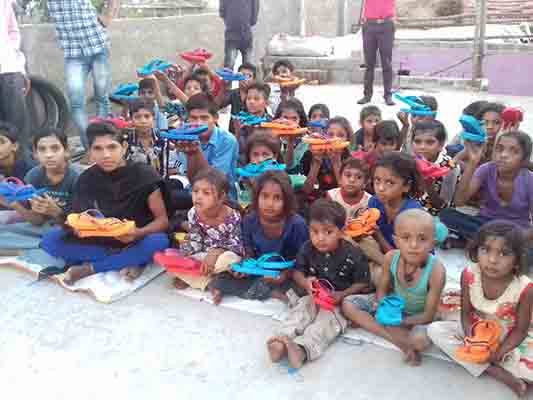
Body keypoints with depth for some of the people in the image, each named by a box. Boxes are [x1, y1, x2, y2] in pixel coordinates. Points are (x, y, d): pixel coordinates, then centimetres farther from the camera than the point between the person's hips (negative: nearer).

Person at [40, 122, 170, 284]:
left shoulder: (143, 174, -12)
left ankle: (89, 268, -18)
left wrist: (138, 233, -31)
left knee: (158, 241, -35)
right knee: (50, 240, -17)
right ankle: (129, 261, -19)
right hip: (99, 243, 3)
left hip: (135, 243, -2)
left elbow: (163, 219, -12)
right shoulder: (87, 178, -2)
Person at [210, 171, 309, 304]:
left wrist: (285, 275, -28)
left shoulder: (296, 224, -19)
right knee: (218, 282, -14)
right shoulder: (250, 220, -8)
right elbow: (250, 253, 5)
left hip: (283, 276, -4)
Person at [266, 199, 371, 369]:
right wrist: (305, 282, -15)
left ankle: (302, 349, -55)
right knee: (301, 309, -24)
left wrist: (342, 295, -22)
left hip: (341, 301, -4)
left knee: (329, 318, -31)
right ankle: (282, 340, -48)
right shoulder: (307, 249, -2)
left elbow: (363, 284, -6)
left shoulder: (353, 255, -13)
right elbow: (297, 272, 9)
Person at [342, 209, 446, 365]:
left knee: (421, 340, -38)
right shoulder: (391, 257, -20)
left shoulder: (436, 270, -30)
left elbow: (428, 315, -23)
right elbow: (382, 290, -4)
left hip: (417, 317, -5)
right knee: (348, 305, -13)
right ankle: (403, 342, -17)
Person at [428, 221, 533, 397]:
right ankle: (497, 373, -19)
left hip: (508, 340, -3)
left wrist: (498, 353, -26)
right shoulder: (469, 275, -20)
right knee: (435, 329, -21)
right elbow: (466, 313, -8)